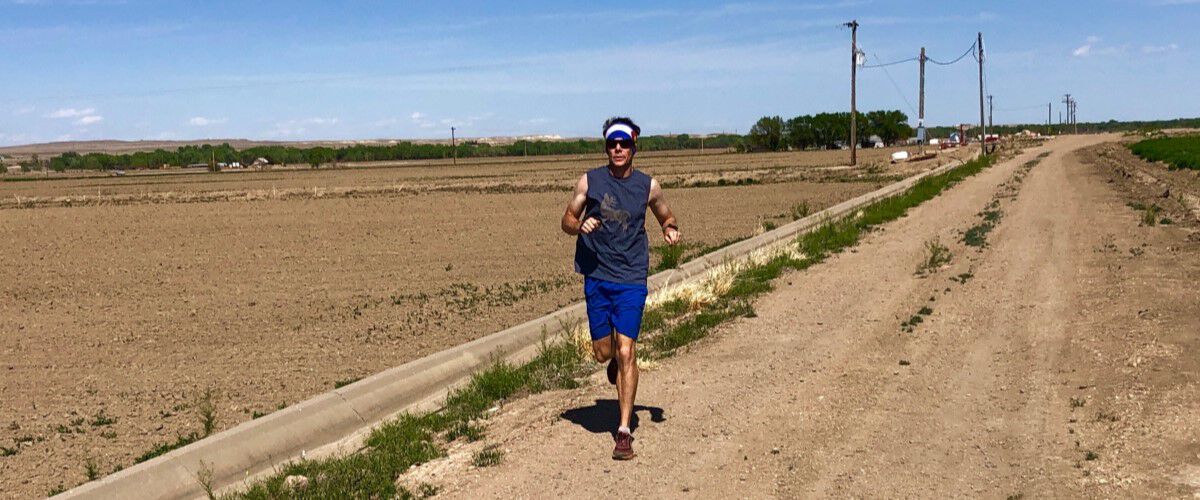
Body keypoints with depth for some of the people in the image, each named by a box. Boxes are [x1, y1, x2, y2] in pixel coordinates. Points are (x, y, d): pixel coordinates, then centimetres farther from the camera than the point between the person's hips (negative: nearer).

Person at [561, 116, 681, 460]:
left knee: (626, 352, -8)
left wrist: (671, 230, -5)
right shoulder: (590, 181, 0)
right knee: (602, 352, 7)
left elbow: (666, 217, 18)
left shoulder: (648, 186, 1)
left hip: (632, 280, -1)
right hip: (596, 277, 1)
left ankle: (624, 431, 0)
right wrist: (580, 226, -16)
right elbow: (567, 220, 7)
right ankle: (616, 361, 48)